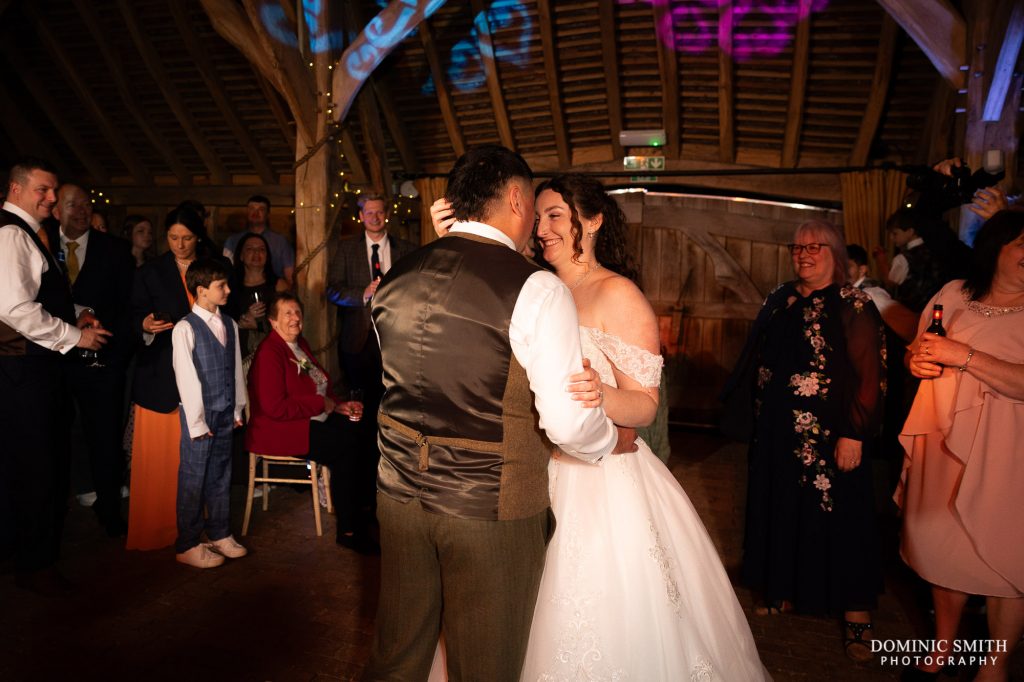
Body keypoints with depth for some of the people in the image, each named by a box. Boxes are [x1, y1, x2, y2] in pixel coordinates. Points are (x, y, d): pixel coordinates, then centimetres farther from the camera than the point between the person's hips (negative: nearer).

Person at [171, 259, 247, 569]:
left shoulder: (229, 325, 7)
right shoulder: (185, 328, -12)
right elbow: (186, 378, -14)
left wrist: (238, 408, 10)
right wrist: (197, 421, -13)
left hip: (225, 414, 6)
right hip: (199, 415, -6)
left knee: (220, 476, 16)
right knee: (193, 479, 4)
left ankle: (219, 534, 30)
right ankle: (187, 546, 17)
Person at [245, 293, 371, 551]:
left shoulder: (300, 344, 13)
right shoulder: (269, 353, -15)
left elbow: (320, 387, 18)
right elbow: (275, 408, -23)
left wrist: (340, 405, -1)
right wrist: (321, 404, -16)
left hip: (312, 419, 8)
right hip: (280, 431, -8)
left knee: (359, 431, -15)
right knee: (345, 450, -23)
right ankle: (348, 531, -10)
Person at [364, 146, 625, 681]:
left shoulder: (394, 279, 1)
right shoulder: (536, 290, -17)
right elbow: (568, 423, -18)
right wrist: (610, 442, 2)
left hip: (401, 491, 5)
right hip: (491, 506, -5)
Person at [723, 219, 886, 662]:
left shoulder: (854, 306, -7)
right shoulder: (779, 301, 9)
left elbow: (869, 376, -12)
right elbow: (758, 362, 13)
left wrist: (854, 434, -17)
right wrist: (759, 416, 11)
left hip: (829, 436, -5)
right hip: (778, 433, 5)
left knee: (836, 515, 2)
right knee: (781, 509, 14)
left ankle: (857, 615, 16)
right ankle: (785, 593, 32)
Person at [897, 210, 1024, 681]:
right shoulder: (954, 295, 4)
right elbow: (921, 350, 16)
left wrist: (965, 356, -22)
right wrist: (918, 360, -5)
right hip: (944, 441, 3)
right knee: (942, 547, 12)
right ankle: (943, 644, 32)